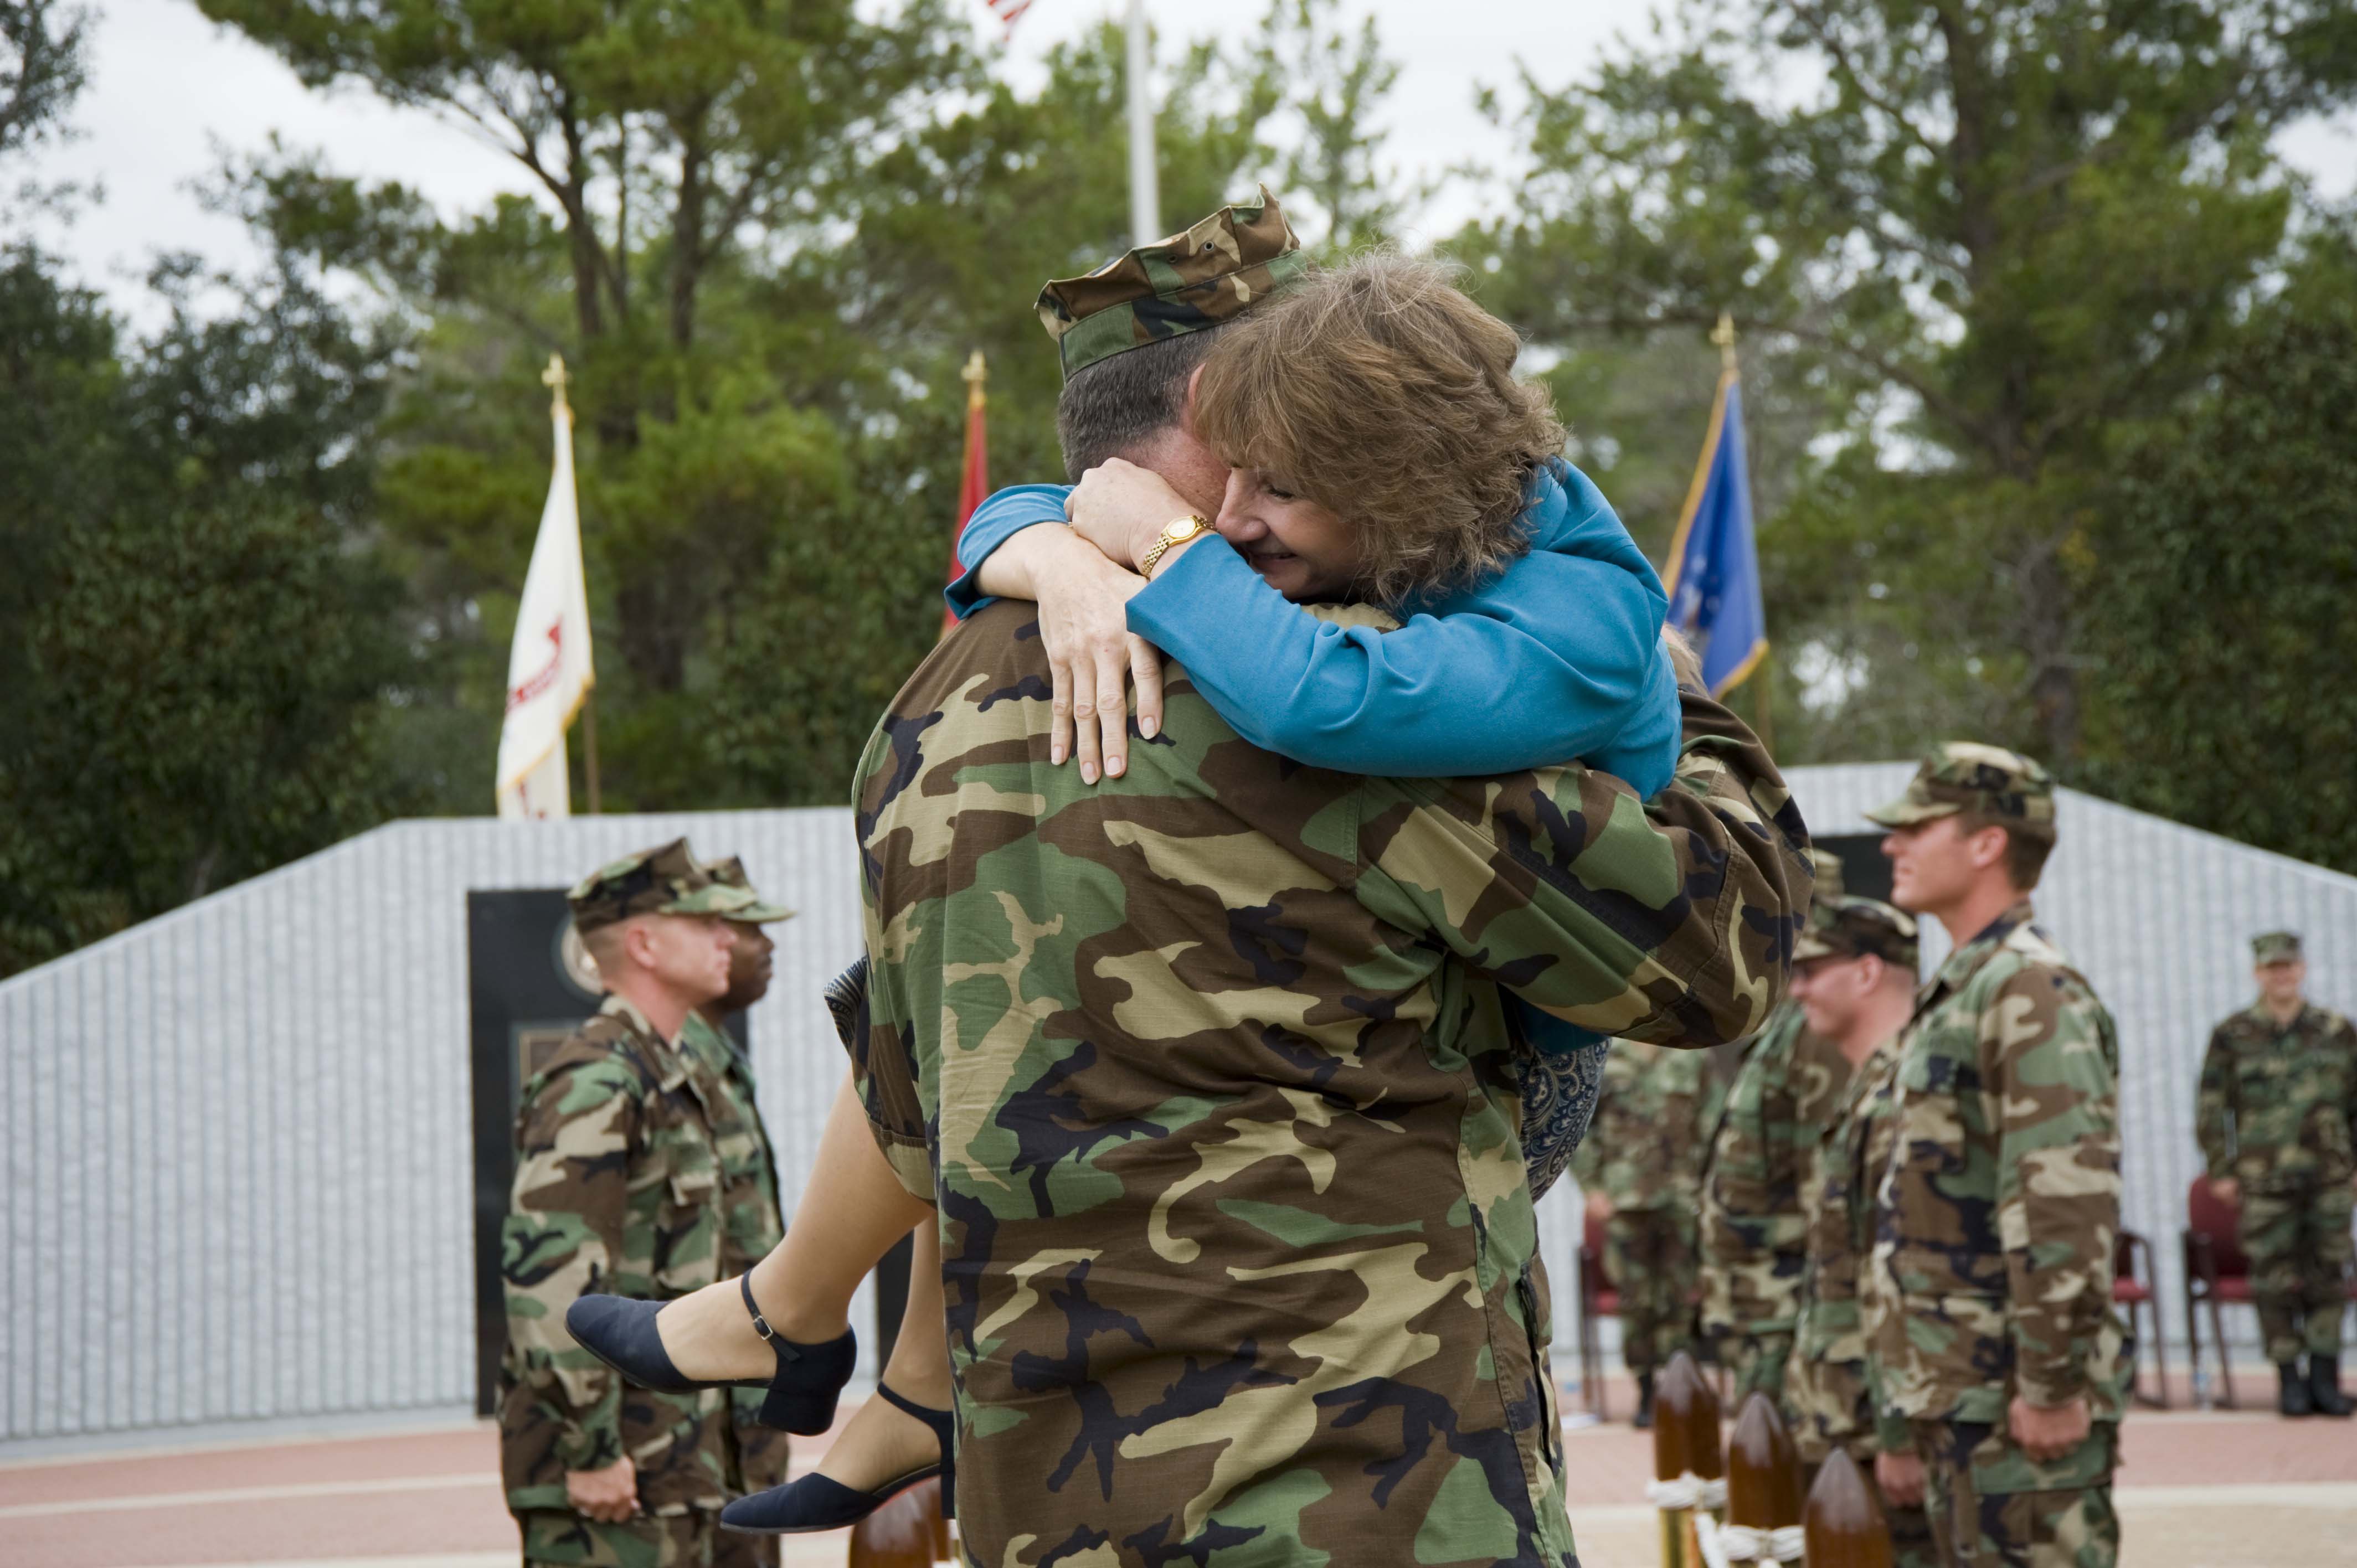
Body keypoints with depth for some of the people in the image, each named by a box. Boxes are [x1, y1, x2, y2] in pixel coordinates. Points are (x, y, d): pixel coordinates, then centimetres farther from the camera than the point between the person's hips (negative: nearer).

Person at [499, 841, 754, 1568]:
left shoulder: (674, 1077, 17)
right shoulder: (596, 1082, -16)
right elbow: (545, 1269, -24)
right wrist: (590, 1448, -24)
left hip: (669, 1461, 10)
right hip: (607, 1463, -10)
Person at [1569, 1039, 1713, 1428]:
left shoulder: (1693, 1060, 8)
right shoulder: (1603, 1060, 5)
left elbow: (1709, 1127, 8)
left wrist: (1704, 1187, 0)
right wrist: (1591, 1188, -1)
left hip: (1682, 1201, 0)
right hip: (1625, 1202, 0)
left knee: (1679, 1299, -2)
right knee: (1636, 1301, 1)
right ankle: (1646, 1394, 9)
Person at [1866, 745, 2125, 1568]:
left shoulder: (2031, 992, -14)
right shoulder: (1960, 991, 18)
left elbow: (2070, 1207, -22)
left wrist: (2054, 1386, -23)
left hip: (2019, 1400, -10)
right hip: (1961, 1384, 10)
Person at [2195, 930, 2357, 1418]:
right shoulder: (2232, 1037, 2)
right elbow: (2210, 1108, 4)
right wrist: (2221, 1171, -1)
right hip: (2265, 1178, -2)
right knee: (2275, 1281, -1)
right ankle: (2288, 1379, 7)